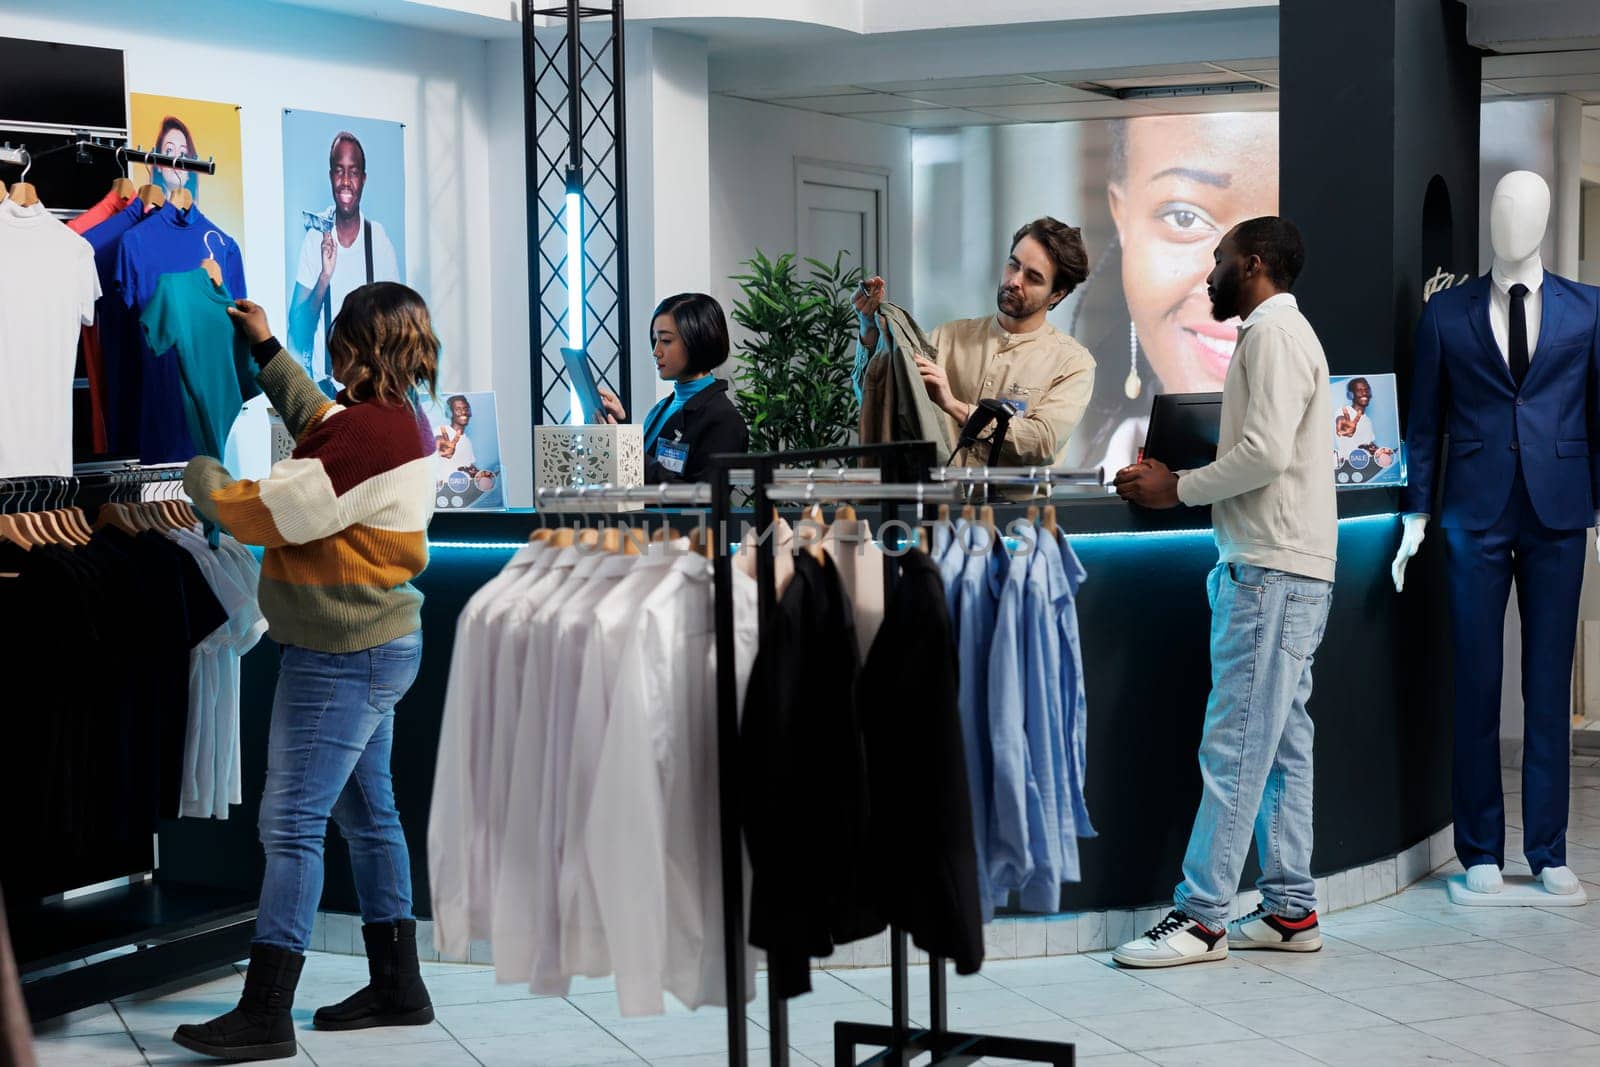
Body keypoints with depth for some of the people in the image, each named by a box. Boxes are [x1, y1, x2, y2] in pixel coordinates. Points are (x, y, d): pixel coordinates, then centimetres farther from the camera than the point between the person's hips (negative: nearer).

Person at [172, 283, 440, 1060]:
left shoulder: (364, 436, -24)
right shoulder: (396, 417, 6)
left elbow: (256, 513, -20)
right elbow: (317, 423, 27)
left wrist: (194, 471, -2)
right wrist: (267, 349, 28)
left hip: (342, 656, -10)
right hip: (376, 646, 10)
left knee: (291, 823, -9)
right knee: (366, 813, 17)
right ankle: (397, 987, 25)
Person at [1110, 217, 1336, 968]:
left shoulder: (1272, 332, -9)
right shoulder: (1283, 333, 22)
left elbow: (1267, 453, -20)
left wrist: (1178, 489, -9)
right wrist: (1179, 481, 10)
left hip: (1271, 570, -10)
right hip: (1282, 567, 10)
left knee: (1234, 746, -10)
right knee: (1280, 744, 10)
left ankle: (1200, 918, -9)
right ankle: (1290, 910, 13)